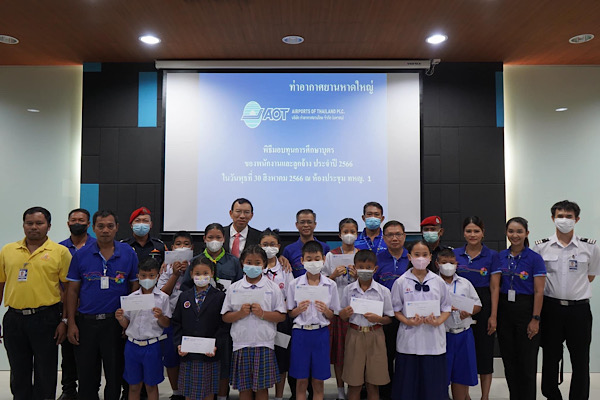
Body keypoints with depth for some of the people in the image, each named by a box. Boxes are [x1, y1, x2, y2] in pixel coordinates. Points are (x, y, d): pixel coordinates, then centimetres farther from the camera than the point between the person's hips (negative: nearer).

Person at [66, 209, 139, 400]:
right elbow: (73, 291, 4)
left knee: (115, 375, 11)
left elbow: (136, 288, 1)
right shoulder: (81, 255, 1)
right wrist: (71, 323, -1)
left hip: (116, 322, -1)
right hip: (86, 322, 1)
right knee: (86, 377, 13)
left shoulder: (128, 254, -2)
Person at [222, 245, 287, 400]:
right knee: (244, 387, 10)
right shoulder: (234, 288, 4)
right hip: (241, 344, 1)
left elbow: (282, 316, -1)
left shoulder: (273, 288, 1)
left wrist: (263, 313, -15)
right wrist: (240, 313, -13)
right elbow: (225, 317, 5)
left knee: (262, 387, 7)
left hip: (264, 344, -1)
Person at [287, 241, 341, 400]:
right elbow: (290, 314, 4)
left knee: (318, 381, 9)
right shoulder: (295, 284, -1)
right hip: (300, 332, 0)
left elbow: (332, 316, 5)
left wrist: (325, 310, -15)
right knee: (301, 381, 8)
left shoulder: (330, 285, 0)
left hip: (321, 333, 1)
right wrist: (299, 309, -16)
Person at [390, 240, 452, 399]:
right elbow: (396, 309, 2)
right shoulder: (401, 282, 0)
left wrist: (438, 321, -10)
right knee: (408, 385, 4)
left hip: (434, 339, 1)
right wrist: (408, 321, -15)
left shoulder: (438, 281, 4)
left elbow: (446, 308, 8)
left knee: (433, 385, 5)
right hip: (409, 339, -1)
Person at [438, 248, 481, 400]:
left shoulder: (465, 283, 10)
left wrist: (468, 312, -9)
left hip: (463, 334, 3)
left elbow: (477, 305, 11)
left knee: (462, 373, 10)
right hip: (443, 334, -3)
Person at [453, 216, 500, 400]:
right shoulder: (455, 254, 4)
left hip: (484, 305, -2)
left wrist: (493, 316, -9)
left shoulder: (492, 255, -2)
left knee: (485, 350, 5)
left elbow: (494, 288, -4)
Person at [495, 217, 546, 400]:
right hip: (504, 309, 4)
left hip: (526, 309, -4)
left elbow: (539, 292, -8)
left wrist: (535, 319, -13)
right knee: (509, 359, 12)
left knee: (527, 361, 4)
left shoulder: (535, 258, -7)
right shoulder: (500, 257, 6)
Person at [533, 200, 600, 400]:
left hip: (579, 308, 0)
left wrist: (575, 290, 5)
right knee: (550, 357, 10)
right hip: (551, 307, 0)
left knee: (580, 359, 7)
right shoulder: (541, 247, -1)